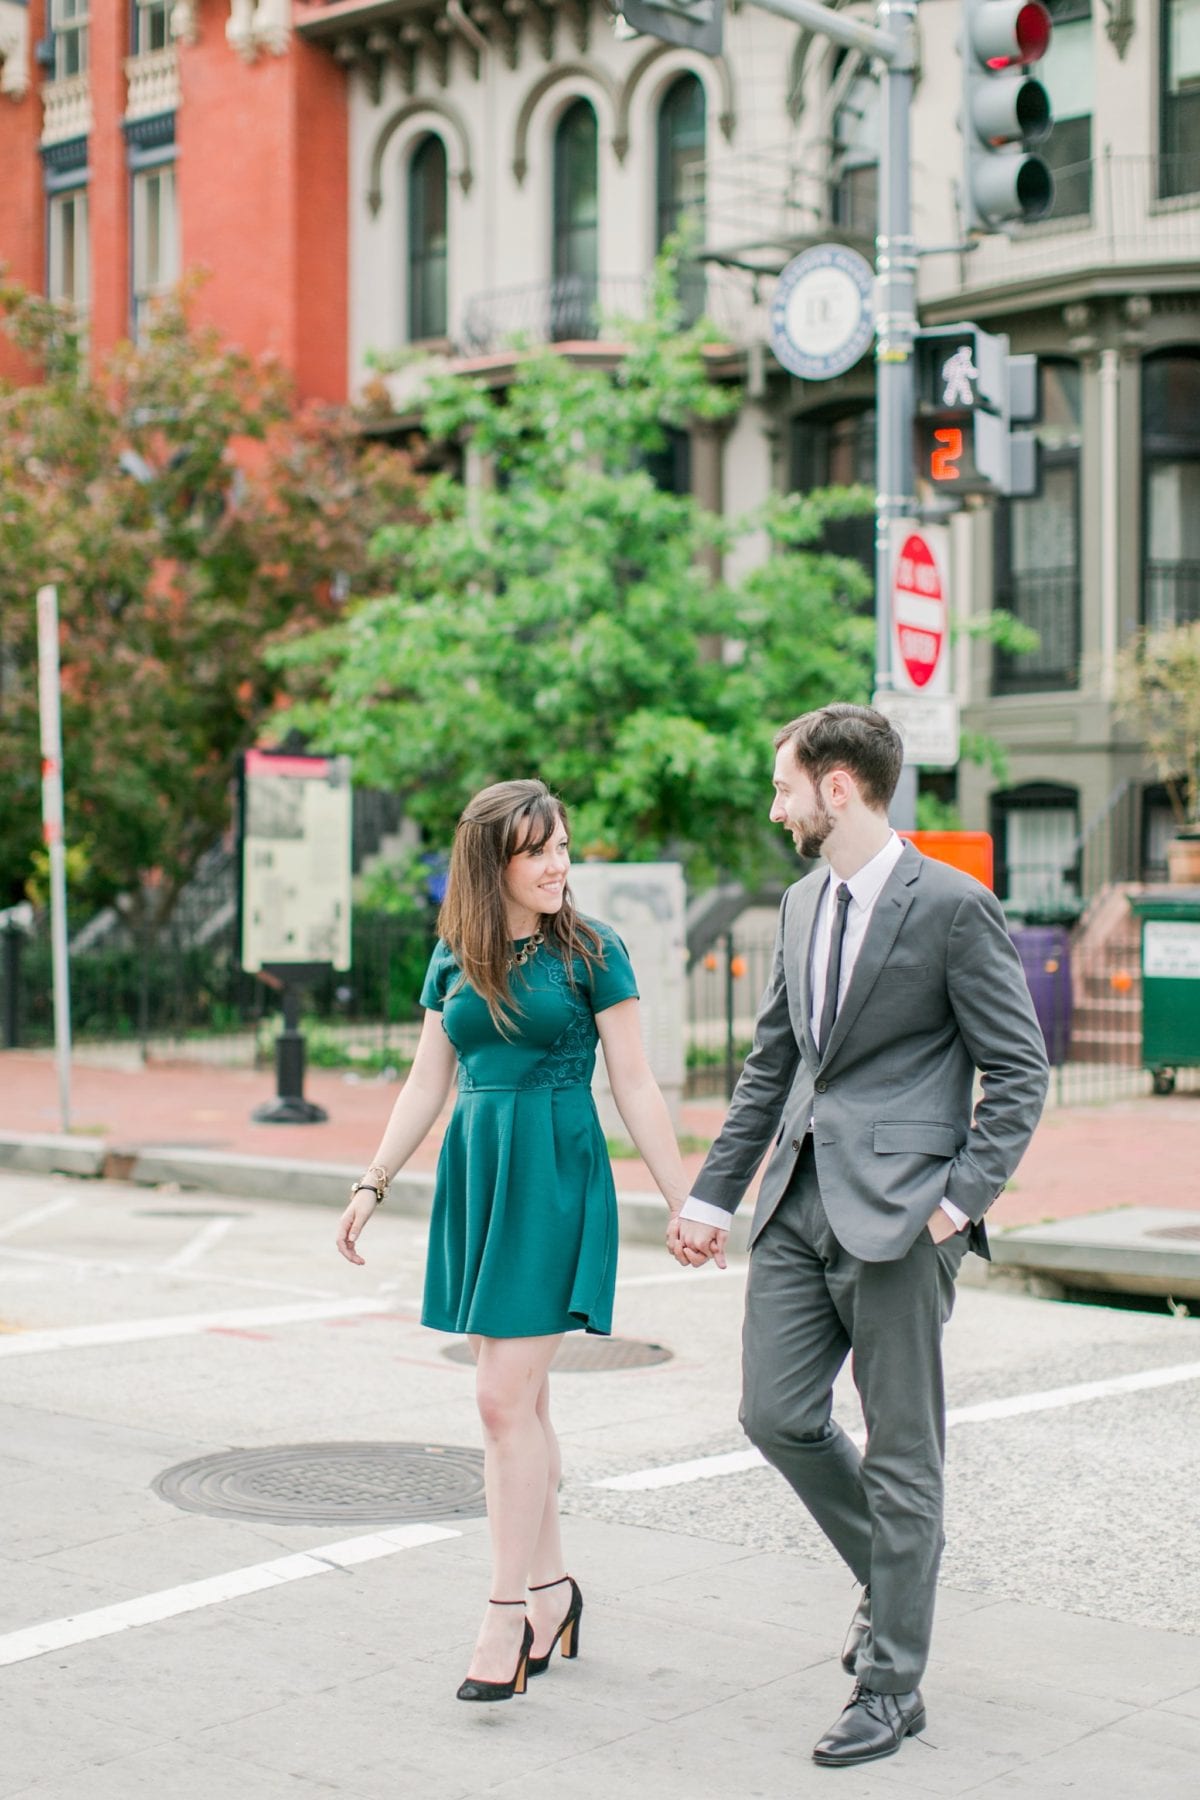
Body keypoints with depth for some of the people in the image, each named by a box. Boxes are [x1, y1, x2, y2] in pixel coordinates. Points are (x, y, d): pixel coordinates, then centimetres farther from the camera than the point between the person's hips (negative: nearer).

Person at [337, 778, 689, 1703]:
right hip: (476, 1173, 5)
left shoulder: (590, 951, -4)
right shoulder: (455, 961, 9)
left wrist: (685, 1202, -2)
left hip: (555, 1176, -5)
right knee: (522, 1397, 11)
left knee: (506, 1395, -10)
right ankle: (552, 1587, 23)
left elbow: (636, 1087, -1)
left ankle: (509, 1610, -2)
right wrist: (372, 1184, 10)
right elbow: (427, 1084, 15)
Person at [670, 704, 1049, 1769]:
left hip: (897, 1209, -7)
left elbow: (1020, 1072, -7)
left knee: (901, 1450, 2)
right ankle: (892, 1574, 31)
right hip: (801, 1201, 7)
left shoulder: (952, 906, -9)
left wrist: (962, 1201, -14)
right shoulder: (804, 905, 13)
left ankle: (892, 1685, 13)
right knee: (776, 1414, 6)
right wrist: (713, 1195, 16)